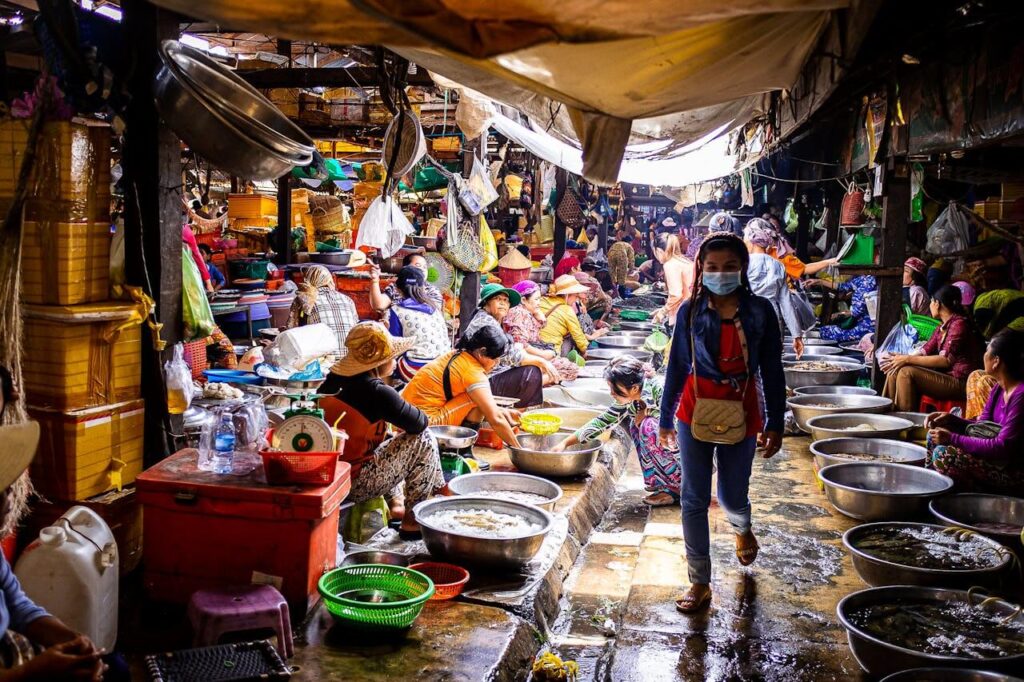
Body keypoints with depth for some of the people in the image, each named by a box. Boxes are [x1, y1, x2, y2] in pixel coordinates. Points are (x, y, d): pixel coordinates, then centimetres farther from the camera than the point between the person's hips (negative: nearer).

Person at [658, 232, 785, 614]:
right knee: (693, 500, 1)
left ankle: (742, 529, 50)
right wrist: (666, 418, 8)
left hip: (741, 412, 0)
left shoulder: (759, 311, -6)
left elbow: (772, 370, -1)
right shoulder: (691, 311, -3)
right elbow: (677, 366, 4)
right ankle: (700, 582, 14)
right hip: (696, 409, 1)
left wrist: (775, 424, -1)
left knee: (732, 497, 12)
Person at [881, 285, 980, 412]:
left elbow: (946, 360, -20)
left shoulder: (959, 324, -12)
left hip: (960, 382, -9)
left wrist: (908, 359, -18)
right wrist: (901, 359, -10)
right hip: (946, 376, 9)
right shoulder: (943, 327, 15)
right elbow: (925, 351, 7)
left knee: (907, 372, -22)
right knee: (895, 371, -1)